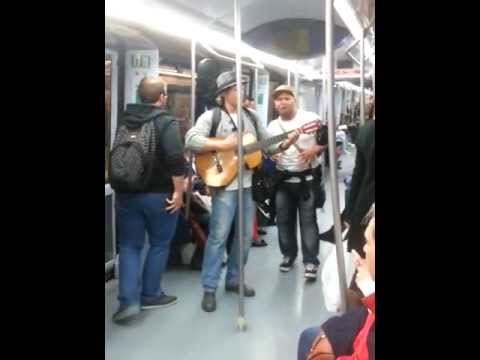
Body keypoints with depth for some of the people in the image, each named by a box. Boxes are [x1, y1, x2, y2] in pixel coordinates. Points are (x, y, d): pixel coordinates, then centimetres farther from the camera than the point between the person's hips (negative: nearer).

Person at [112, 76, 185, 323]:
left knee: (129, 246, 10)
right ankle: (150, 295, 21)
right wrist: (178, 191, -15)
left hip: (126, 193, 5)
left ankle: (129, 300, 1)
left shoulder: (123, 119, 9)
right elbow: (175, 158, -23)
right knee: (159, 244, 12)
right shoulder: (166, 122, -11)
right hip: (159, 194, -4)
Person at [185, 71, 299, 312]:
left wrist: (286, 143, -4)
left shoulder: (251, 117, 13)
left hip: (249, 183, 7)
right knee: (218, 236, -4)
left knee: (246, 235, 12)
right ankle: (209, 289, 7)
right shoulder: (211, 116, -6)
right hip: (225, 184, -6)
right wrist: (222, 144, -24)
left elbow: (268, 144, 15)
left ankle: (233, 280, 28)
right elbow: (191, 140, -19)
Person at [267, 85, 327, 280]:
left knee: (308, 221, -2)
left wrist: (314, 150, -19)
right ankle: (288, 255, 27)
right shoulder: (272, 126, 8)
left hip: (307, 178, -4)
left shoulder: (311, 118, -5)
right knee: (284, 220, 10)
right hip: (282, 179, 4)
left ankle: (311, 261, 6)